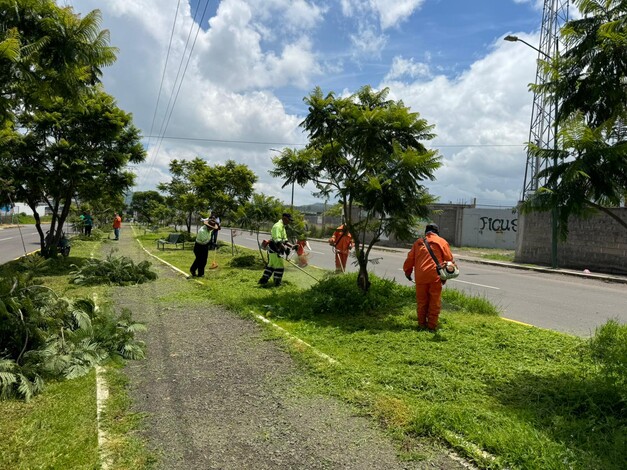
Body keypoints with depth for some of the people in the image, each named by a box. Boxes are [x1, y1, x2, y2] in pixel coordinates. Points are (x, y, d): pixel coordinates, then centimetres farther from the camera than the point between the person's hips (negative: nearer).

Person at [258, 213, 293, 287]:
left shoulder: (282, 227, 16)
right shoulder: (277, 226, -18)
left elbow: (284, 240, 19)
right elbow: (277, 240, -28)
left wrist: (292, 246, 9)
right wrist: (285, 248, -31)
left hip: (276, 250, 10)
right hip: (274, 250, -10)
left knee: (271, 265, 17)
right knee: (279, 266, -1)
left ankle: (263, 280, 24)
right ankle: (277, 282, 10)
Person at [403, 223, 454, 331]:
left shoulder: (418, 242, 13)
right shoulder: (442, 242, 8)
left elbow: (410, 258, 12)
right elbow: (449, 259, 5)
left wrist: (407, 272, 23)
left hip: (420, 276, 2)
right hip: (435, 276, -2)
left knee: (421, 301, 11)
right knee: (435, 302, 5)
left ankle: (422, 324, 17)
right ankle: (432, 326, 7)